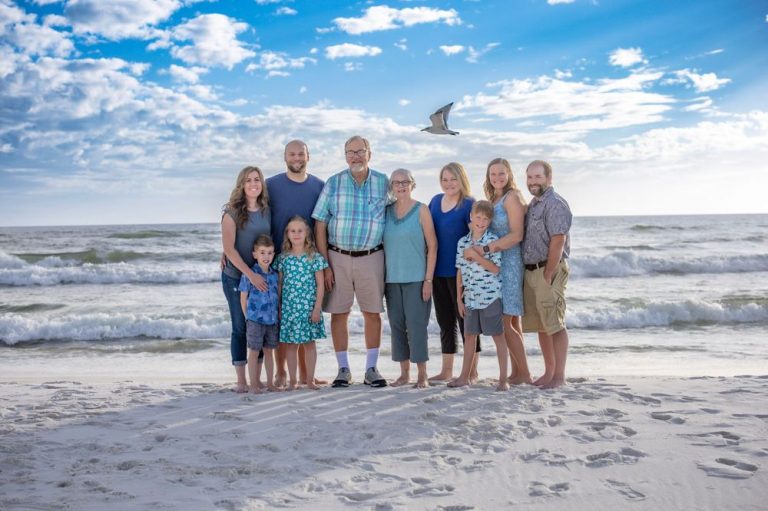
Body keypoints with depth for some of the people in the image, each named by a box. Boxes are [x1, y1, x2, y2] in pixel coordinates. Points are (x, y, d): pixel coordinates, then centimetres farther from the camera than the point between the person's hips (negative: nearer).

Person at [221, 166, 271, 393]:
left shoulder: (266, 211, 5)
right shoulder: (232, 212, -8)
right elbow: (228, 248, -14)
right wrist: (250, 274, -20)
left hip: (261, 277, 4)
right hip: (236, 276, -4)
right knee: (240, 327, 2)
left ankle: (256, 379, 15)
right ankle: (241, 380, 10)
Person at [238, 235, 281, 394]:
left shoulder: (275, 275, 6)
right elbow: (243, 298, -3)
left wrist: (276, 315, 8)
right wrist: (248, 317, -2)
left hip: (272, 320, 5)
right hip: (255, 320, -4)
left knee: (269, 351, 13)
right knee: (254, 351, 2)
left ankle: (270, 383, 22)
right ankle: (253, 385, 9)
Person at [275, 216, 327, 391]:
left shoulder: (314, 257, -1)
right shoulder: (283, 258, 4)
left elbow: (320, 285, -1)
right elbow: (280, 285, 8)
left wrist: (317, 308, -7)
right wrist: (278, 308, 4)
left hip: (309, 307, -1)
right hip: (289, 308, 1)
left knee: (309, 343, 5)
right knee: (291, 344, 6)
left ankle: (310, 380, 15)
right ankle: (292, 381, 15)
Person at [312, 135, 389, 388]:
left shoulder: (383, 183, 3)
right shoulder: (333, 183, 2)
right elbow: (320, 225, 0)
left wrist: (389, 258, 0)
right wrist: (324, 265, -5)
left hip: (371, 257, 0)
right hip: (338, 256, 0)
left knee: (372, 313, 4)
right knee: (339, 313, 3)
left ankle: (371, 369, 15)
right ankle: (343, 369, 15)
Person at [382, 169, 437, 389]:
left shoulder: (421, 210, -2)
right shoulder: (386, 211, 9)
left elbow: (432, 247, -4)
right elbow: (382, 246, 13)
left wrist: (428, 280, -10)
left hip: (416, 279, -4)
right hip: (392, 279, 4)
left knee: (416, 325, -5)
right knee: (397, 326, 7)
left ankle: (422, 375, 4)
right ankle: (404, 373, 17)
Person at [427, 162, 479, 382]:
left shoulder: (469, 205, -9)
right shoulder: (436, 201, 10)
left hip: (459, 271, -6)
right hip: (438, 271, 6)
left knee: (465, 319, 2)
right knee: (444, 321, 12)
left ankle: (471, 370, 13)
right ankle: (446, 371, 22)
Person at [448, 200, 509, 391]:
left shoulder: (493, 240, -7)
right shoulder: (463, 242, 6)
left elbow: (496, 268, -13)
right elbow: (460, 271, 9)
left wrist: (476, 256, -20)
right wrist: (459, 298, 8)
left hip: (491, 296, -5)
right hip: (470, 297, 5)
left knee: (498, 336, 2)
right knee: (469, 336, 13)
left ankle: (503, 378, 9)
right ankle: (465, 376, 23)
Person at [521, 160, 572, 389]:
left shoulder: (555, 204, -11)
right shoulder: (533, 205, 18)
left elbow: (558, 242, -17)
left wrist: (548, 275, -18)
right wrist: (534, 275, 13)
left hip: (550, 270, -9)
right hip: (531, 271, 9)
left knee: (555, 324, -4)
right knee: (541, 326, 12)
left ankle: (559, 375, 2)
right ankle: (549, 372, 21)